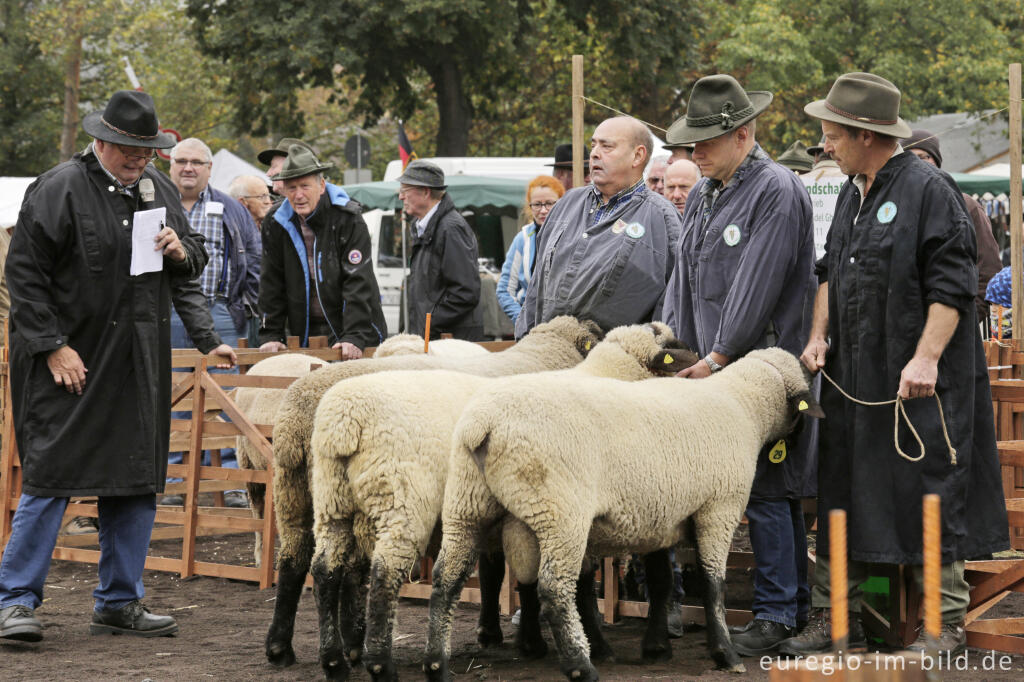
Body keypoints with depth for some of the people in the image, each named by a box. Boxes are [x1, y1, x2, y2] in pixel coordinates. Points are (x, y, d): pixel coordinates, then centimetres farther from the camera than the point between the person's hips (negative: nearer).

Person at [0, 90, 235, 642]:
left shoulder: (158, 190, 12)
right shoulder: (59, 189, -9)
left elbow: (195, 263, 24)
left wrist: (181, 252, 0)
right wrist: (52, 346, -16)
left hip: (139, 366, 7)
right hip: (71, 363, -7)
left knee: (136, 482, 9)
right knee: (51, 475, -8)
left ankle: (119, 602, 18)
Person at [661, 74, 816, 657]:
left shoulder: (778, 192, -10)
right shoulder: (704, 196, 17)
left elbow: (757, 287, -15)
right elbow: (685, 280, 21)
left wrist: (718, 357, -14)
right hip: (711, 367, 8)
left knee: (767, 491, -7)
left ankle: (778, 613, -3)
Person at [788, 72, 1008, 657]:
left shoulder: (929, 190, -10)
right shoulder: (853, 195, 16)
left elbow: (951, 287, -15)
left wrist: (926, 358, -23)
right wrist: (819, 335, 12)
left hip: (919, 385, -8)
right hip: (855, 379, 8)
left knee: (930, 500, -3)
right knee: (841, 499, 9)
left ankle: (946, 625, 5)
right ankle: (835, 619, 16)